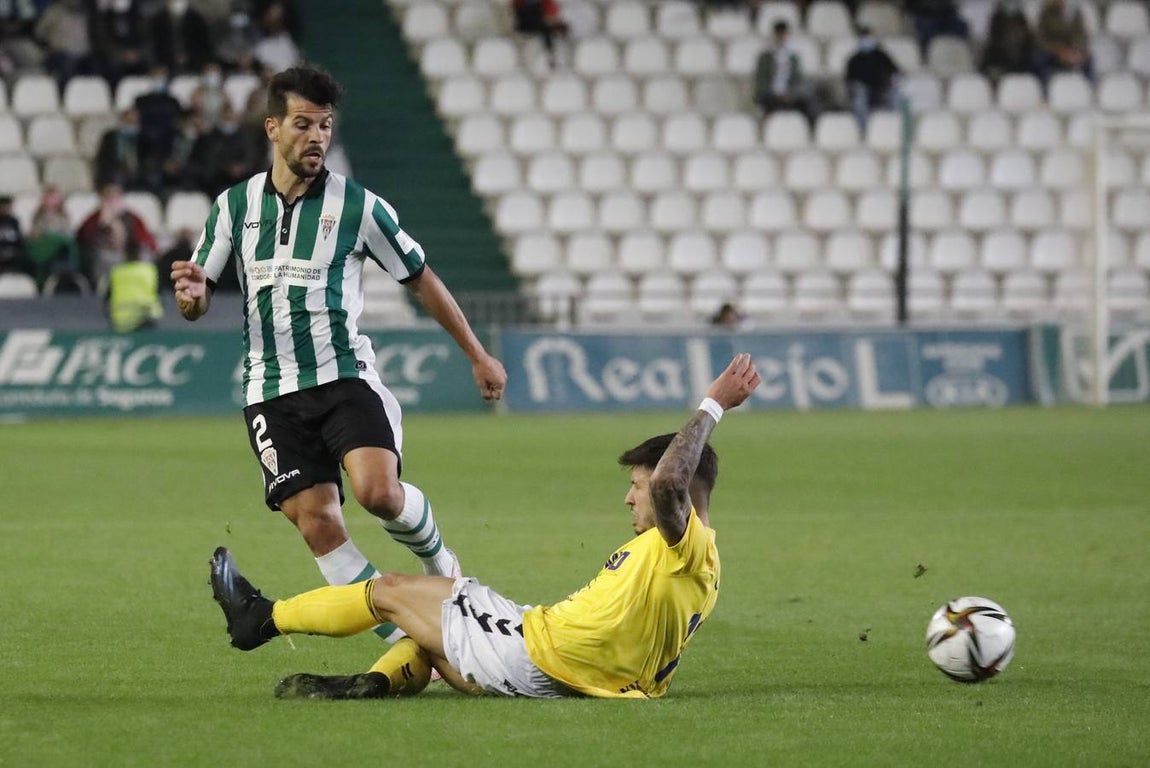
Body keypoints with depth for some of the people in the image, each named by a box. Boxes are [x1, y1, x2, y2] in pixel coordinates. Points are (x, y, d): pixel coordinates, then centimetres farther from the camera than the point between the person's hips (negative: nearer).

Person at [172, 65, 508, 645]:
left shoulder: (358, 205, -1)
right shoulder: (235, 205, 6)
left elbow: (422, 279, 9)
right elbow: (197, 304, 8)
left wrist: (477, 355, 12)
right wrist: (191, 295, -17)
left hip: (344, 376, -2)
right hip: (272, 393, 2)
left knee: (379, 491, -24)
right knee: (316, 521, -8)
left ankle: (439, 564, 9)